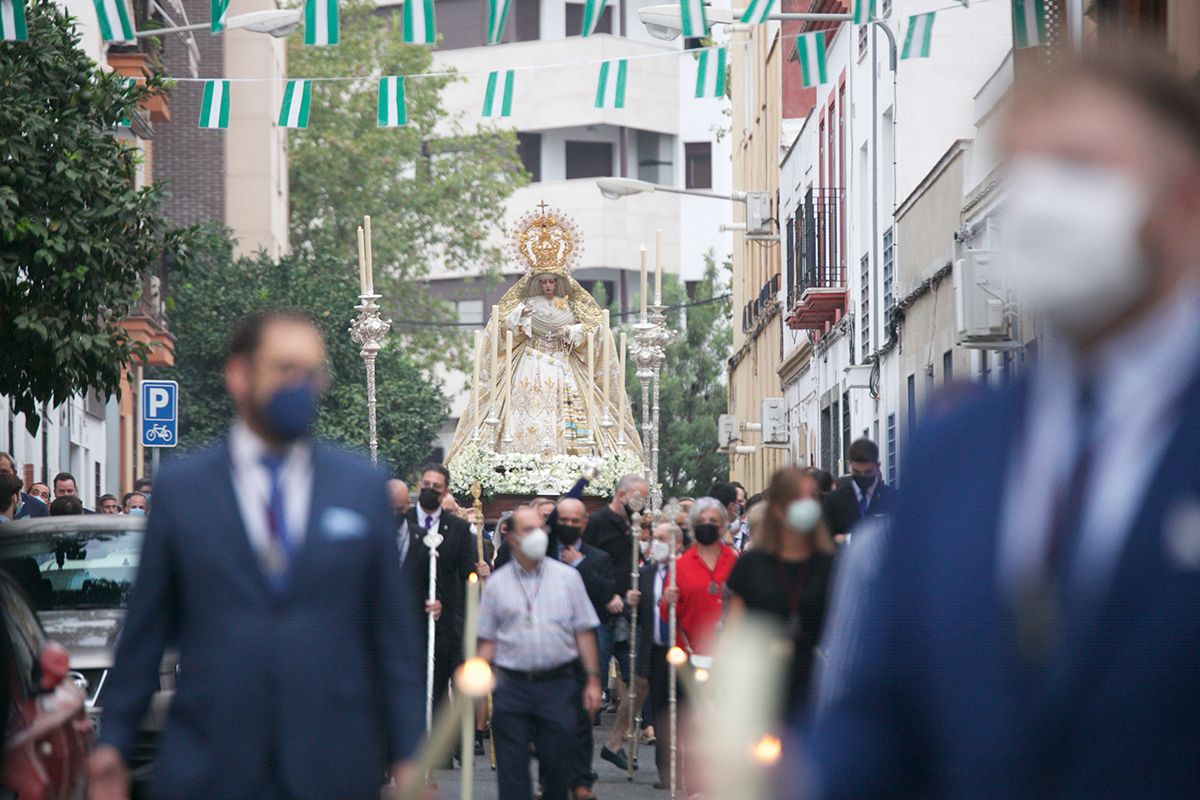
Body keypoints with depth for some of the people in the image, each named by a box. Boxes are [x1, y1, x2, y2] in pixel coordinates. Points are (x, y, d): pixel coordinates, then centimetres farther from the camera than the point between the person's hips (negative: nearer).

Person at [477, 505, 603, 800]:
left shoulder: (567, 577, 7)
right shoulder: (496, 584, 7)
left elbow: (584, 631, 6)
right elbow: (487, 641, 7)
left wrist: (593, 679, 0)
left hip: (558, 685, 0)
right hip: (511, 686, 0)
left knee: (558, 764, 1)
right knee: (512, 768, -2)